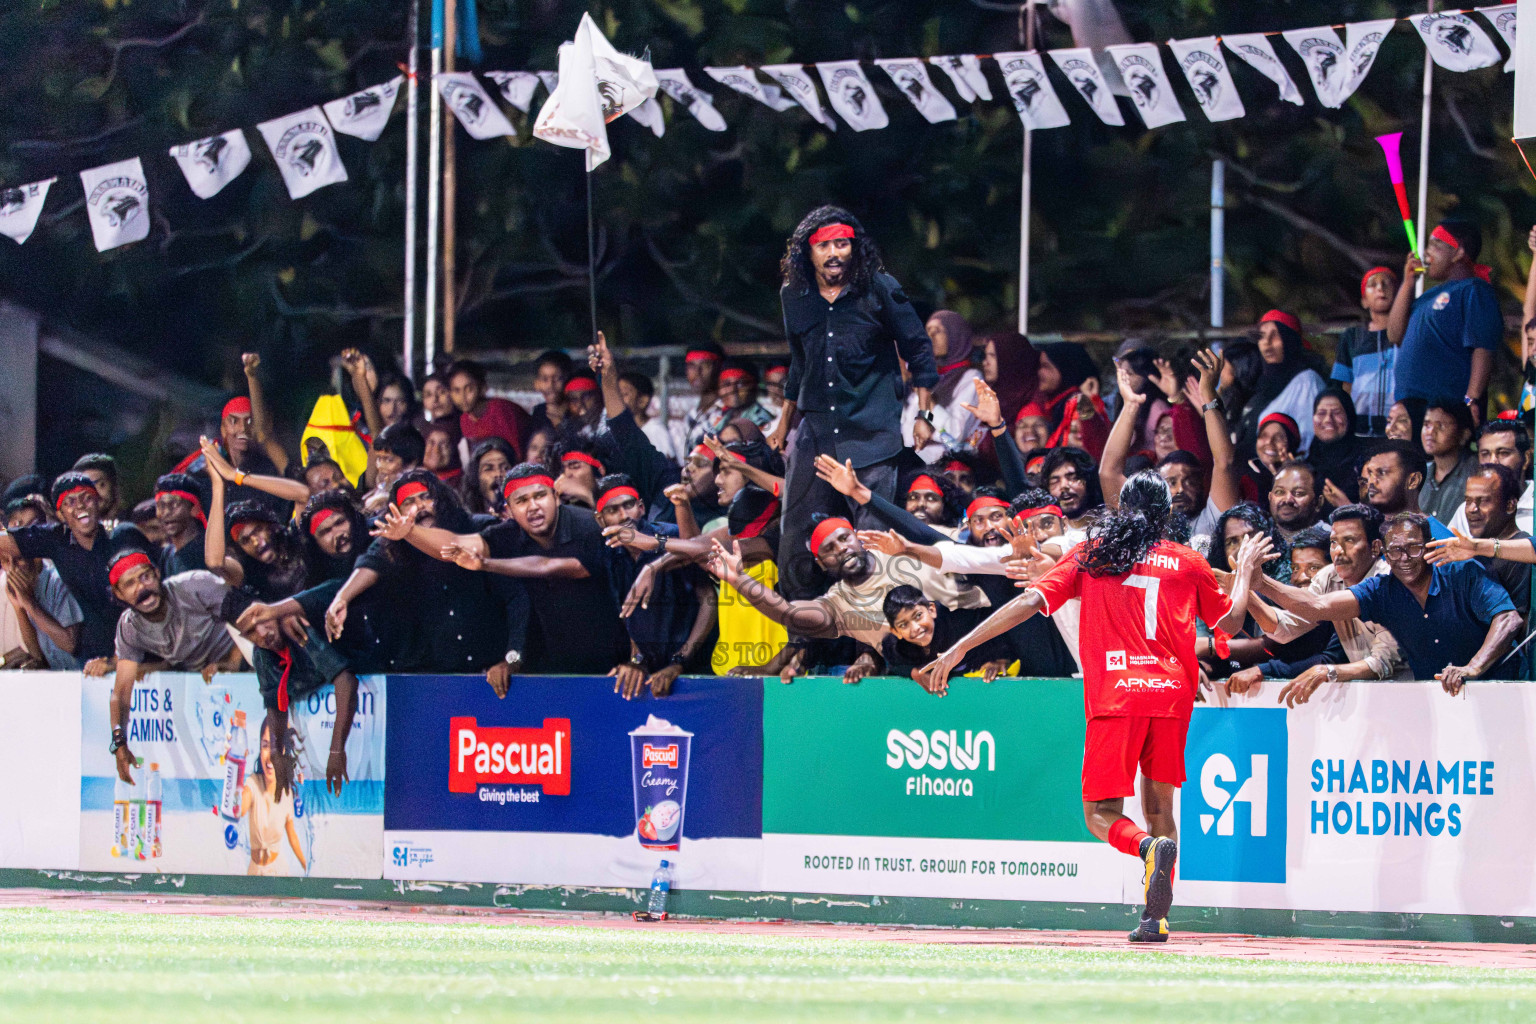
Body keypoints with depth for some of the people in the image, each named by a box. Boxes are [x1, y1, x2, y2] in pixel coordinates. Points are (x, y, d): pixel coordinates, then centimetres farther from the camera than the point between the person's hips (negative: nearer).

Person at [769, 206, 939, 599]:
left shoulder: (879, 290, -3)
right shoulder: (794, 297, 8)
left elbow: (919, 351, 4)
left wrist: (924, 415, 0)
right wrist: (784, 426, 26)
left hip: (871, 433, -4)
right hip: (815, 433, 4)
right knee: (795, 541, 0)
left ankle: (878, 623, 4)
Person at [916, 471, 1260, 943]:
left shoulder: (1090, 554, 10)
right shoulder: (1188, 562, 13)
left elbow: (1030, 601, 2)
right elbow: (1229, 621, 26)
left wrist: (957, 650, 2)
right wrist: (1245, 570, 45)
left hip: (1114, 695, -2)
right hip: (1172, 692, 2)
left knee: (1102, 815, 2)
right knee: (1160, 806, 16)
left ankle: (1151, 848, -31)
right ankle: (1156, 917, 4)